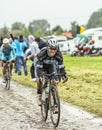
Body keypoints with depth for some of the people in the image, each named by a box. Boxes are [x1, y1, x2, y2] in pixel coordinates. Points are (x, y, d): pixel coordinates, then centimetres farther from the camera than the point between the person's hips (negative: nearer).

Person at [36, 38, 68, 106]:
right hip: (42, 66, -2)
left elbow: (61, 65, -25)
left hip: (51, 65, 2)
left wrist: (64, 75, -36)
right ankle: (39, 95, -2)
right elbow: (39, 66, -39)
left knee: (54, 82, -12)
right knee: (40, 79, -26)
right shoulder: (42, 53, -37)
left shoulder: (58, 54, -30)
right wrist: (40, 76, -53)